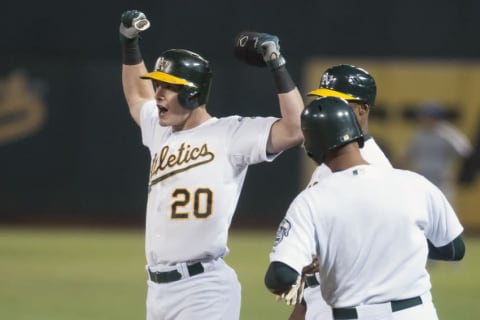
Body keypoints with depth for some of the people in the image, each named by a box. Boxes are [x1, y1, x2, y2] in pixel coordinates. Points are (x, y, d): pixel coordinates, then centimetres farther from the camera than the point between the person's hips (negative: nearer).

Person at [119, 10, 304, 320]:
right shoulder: (161, 132, 16)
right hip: (158, 289, 8)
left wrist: (277, 64, -18)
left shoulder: (230, 134, -6)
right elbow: (137, 97, 38)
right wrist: (129, 42, 31)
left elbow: (295, 130, -18)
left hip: (204, 291, -8)